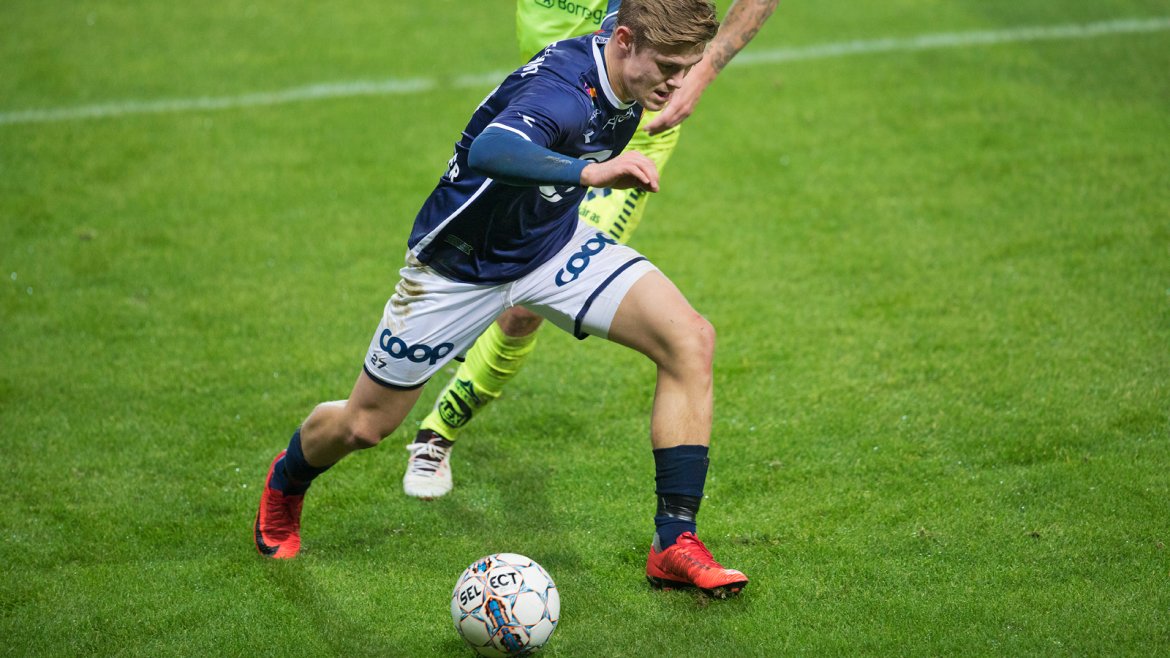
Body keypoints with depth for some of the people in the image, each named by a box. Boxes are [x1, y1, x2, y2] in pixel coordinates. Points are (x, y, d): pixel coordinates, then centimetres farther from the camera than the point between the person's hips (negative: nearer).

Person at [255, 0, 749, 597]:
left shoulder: (624, 61, -12)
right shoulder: (564, 90, -37)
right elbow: (489, 152, -59)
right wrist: (589, 171, -68)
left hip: (553, 244, 6)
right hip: (461, 265, -6)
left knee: (690, 341, -17)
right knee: (365, 426, 8)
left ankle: (675, 544, -12)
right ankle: (287, 481, 46)